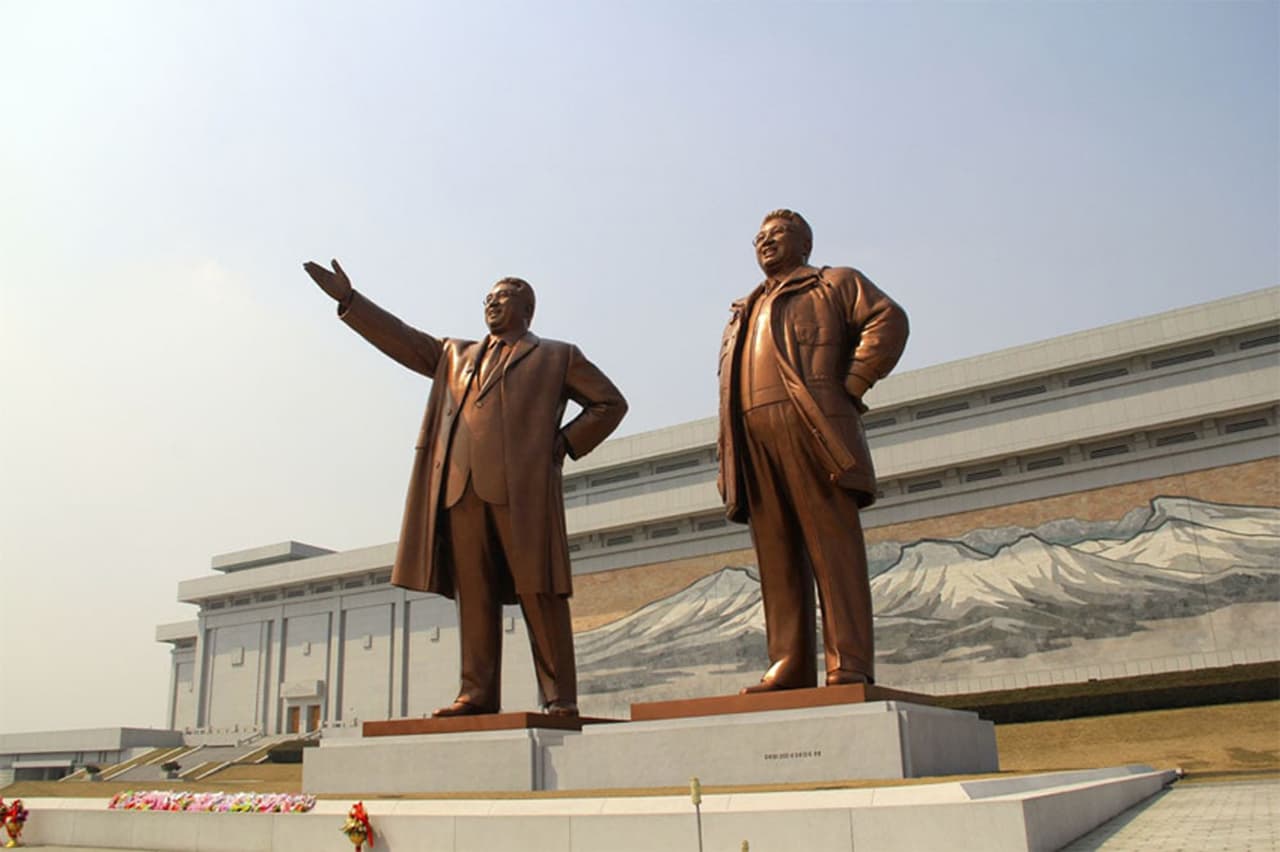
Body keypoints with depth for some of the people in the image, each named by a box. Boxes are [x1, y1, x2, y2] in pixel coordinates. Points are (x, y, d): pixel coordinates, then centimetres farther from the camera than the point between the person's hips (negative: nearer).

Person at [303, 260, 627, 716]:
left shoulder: (557, 357, 18)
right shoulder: (457, 355, 29)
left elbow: (610, 403, 15)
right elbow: (402, 339, 25)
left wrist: (565, 444, 4)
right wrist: (347, 299, 17)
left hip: (522, 487, -4)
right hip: (461, 487, 4)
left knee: (539, 593, -6)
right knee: (473, 594, 0)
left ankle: (559, 697, -4)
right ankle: (478, 693, 4)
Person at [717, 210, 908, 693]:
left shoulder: (835, 283, 18)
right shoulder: (744, 314, 33)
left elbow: (889, 321, 0)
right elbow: (728, 386, 27)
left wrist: (851, 387, -9)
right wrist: (726, 466, 12)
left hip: (811, 428, -5)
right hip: (753, 438, 5)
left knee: (833, 543, -10)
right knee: (777, 555, -1)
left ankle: (849, 667, -12)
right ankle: (788, 668, -3)